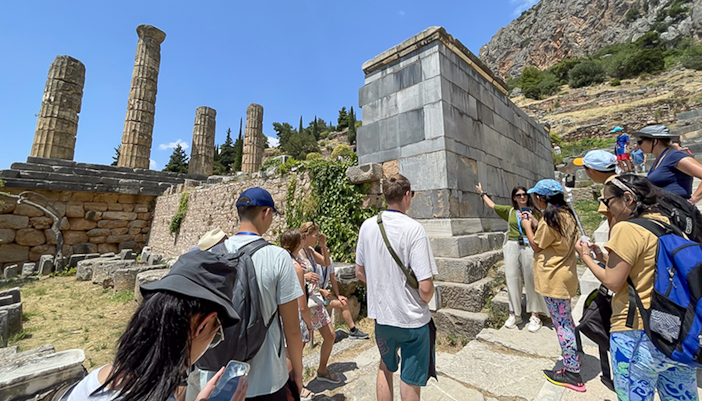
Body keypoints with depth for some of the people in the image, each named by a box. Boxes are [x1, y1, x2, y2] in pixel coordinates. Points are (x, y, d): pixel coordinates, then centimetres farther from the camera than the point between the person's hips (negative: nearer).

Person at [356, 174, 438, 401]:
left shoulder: (368, 226, -6)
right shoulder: (413, 229, -21)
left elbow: (360, 273, 4)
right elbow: (425, 288, -22)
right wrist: (424, 301, 0)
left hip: (380, 314, 5)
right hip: (412, 319, -4)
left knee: (385, 368, 29)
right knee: (410, 382, 20)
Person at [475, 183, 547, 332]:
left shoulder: (534, 211, 5)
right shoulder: (510, 210, 12)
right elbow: (492, 205, 22)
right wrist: (482, 193, 32)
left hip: (529, 247, -2)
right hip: (512, 247, 2)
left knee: (531, 280, 0)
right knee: (512, 280, 5)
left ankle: (535, 315, 13)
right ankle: (515, 314, 16)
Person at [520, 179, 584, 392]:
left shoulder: (549, 219, -23)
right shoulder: (567, 214, 5)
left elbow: (536, 246, -11)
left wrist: (527, 226, 1)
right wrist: (535, 223, 12)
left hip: (553, 279, -9)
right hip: (565, 274, 10)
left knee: (562, 323, 2)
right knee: (566, 319, 22)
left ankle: (572, 374, 16)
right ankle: (573, 360, 38)